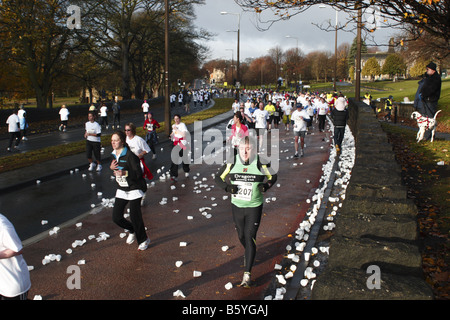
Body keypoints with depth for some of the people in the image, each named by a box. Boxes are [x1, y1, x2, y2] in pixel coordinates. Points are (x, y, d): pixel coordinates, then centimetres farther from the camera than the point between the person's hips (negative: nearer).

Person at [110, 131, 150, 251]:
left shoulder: (129, 155, -19)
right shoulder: (114, 154, 4)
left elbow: (138, 173, -20)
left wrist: (125, 173, -35)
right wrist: (111, 167, -5)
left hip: (134, 189, -7)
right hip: (121, 189, 7)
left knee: (134, 216, -4)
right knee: (116, 217, 3)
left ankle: (143, 240, 19)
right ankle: (132, 230, 32)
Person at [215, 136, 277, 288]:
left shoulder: (260, 164, -13)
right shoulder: (231, 163, -9)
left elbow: (273, 176, 5)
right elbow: (218, 177, 4)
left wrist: (266, 186, -15)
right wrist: (227, 187, -16)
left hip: (254, 207, -3)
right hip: (237, 206, 3)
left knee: (250, 237, -8)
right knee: (241, 235, 19)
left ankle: (247, 274, -2)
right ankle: (248, 252, 53)